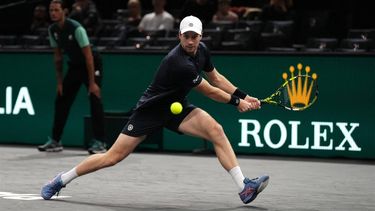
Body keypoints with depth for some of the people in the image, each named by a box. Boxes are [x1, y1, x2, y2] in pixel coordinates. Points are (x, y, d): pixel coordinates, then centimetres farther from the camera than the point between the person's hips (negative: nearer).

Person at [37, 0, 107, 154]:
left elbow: (88, 56, -27)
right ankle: (55, 141, 13)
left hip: (92, 64, -7)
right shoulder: (52, 30, -6)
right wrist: (60, 82, 1)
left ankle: (99, 143, -16)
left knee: (95, 100, -17)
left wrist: (92, 83, -28)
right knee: (61, 101, 5)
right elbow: (58, 56, 4)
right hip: (74, 65, 7)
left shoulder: (76, 28, -27)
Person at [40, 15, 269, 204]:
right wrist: (236, 102, -6)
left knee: (216, 129, -18)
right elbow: (209, 91, -19)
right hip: (151, 110, -7)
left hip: (177, 107, 7)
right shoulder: (179, 63, -30)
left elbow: (216, 78, 13)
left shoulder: (202, 50, -5)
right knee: (113, 157, -3)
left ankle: (244, 187, -20)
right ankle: (61, 180, 16)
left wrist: (244, 96, 6)